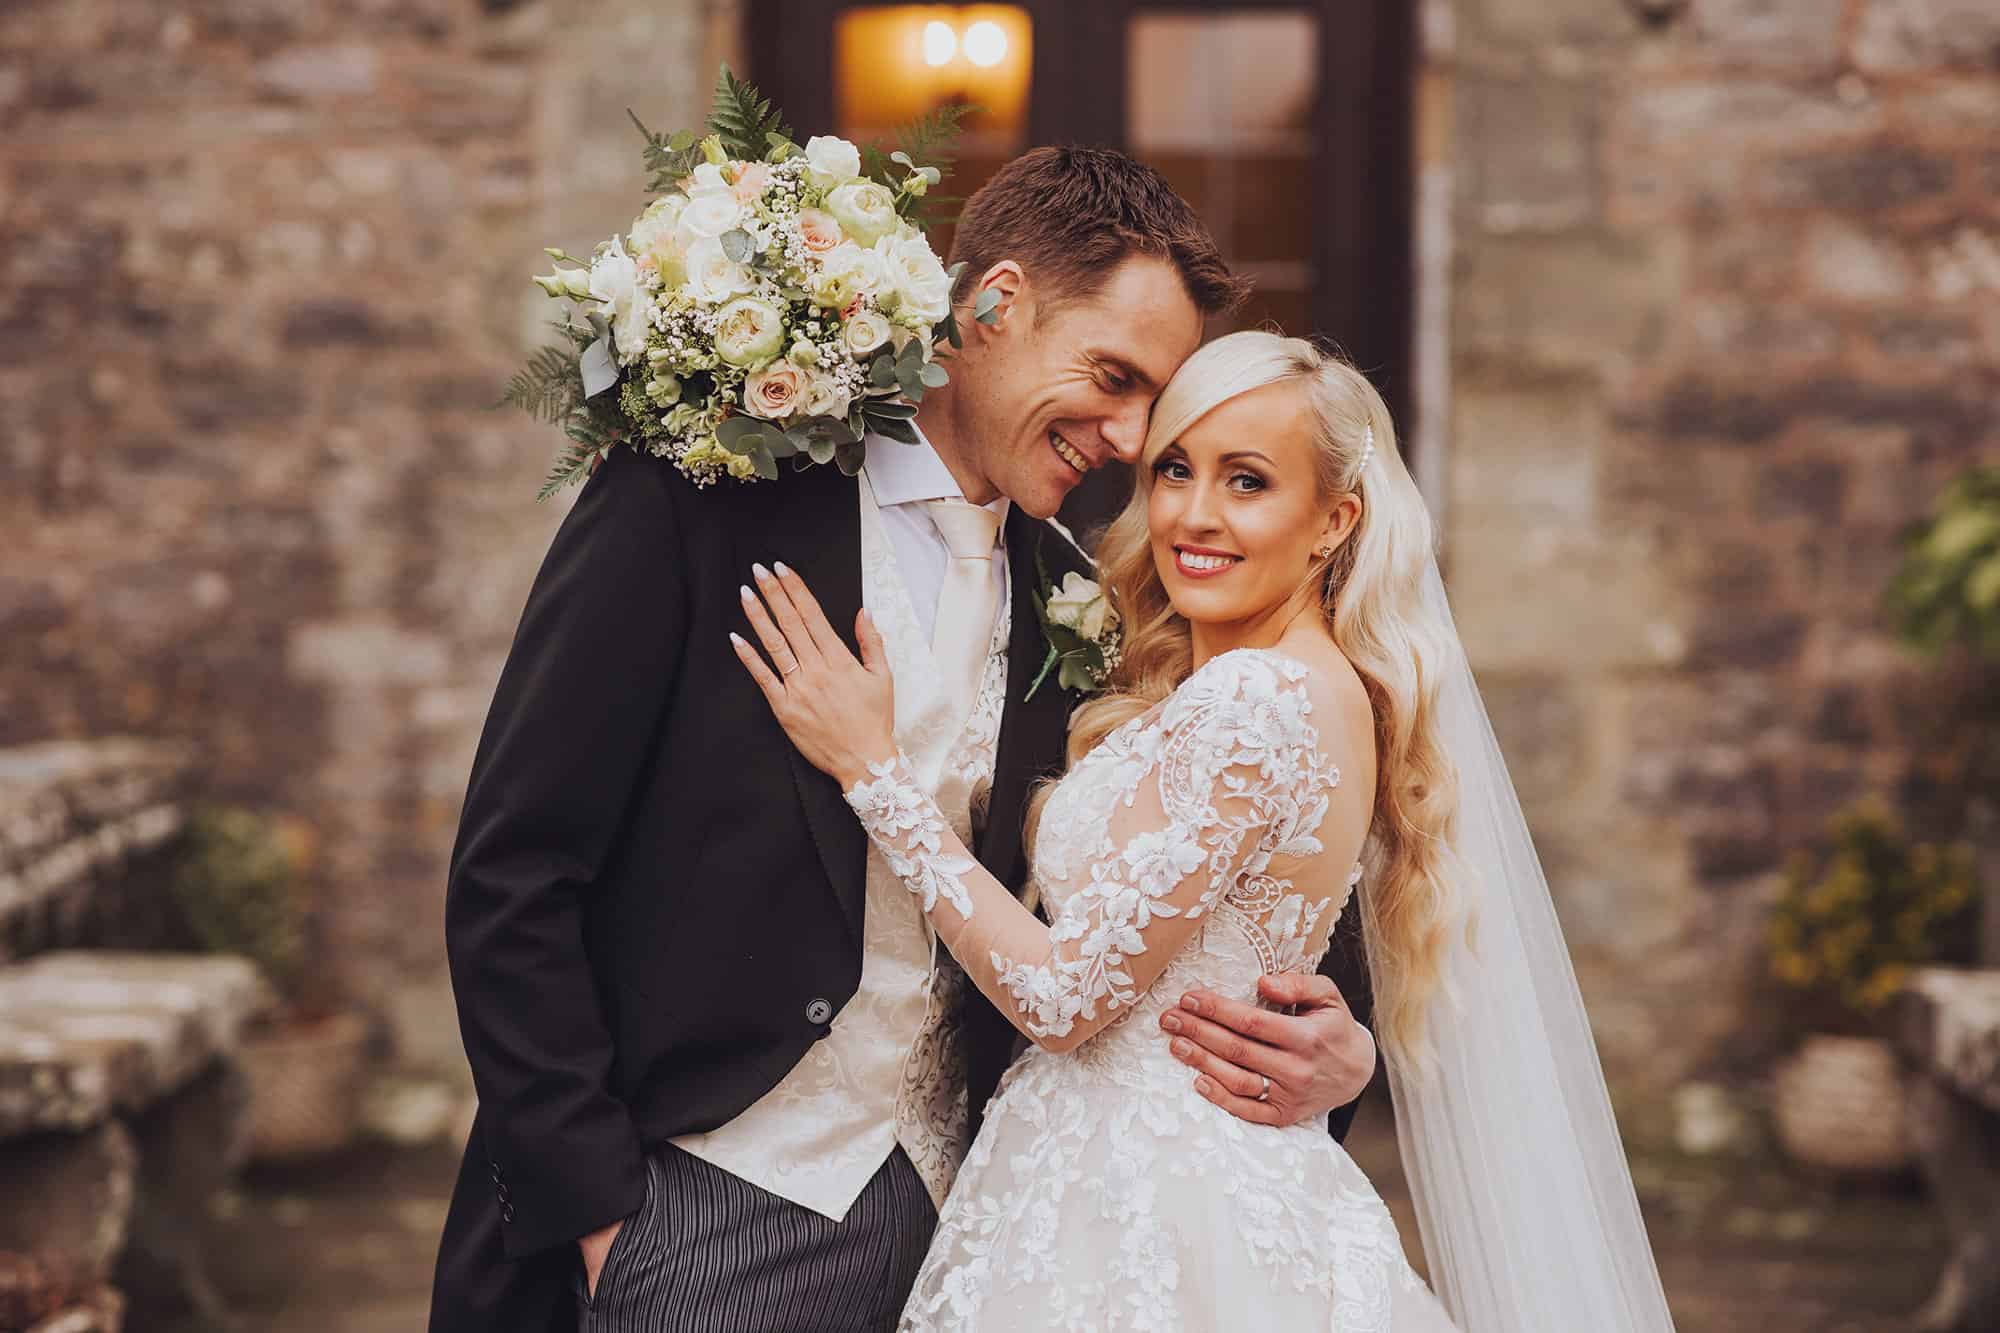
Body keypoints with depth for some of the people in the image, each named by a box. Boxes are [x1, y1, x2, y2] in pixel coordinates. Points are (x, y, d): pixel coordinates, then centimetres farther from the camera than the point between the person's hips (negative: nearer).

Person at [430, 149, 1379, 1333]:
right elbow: (511, 879, -10)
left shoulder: (1066, 601, 6)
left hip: (943, 1218, 5)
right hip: (704, 1222, -5)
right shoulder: (699, 501, -9)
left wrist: (1339, 1044, -6)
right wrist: (594, 1210, -12)